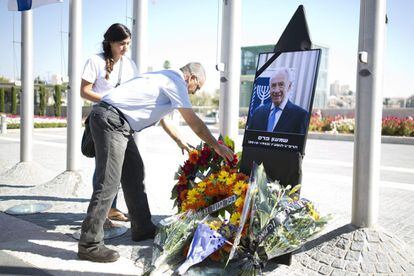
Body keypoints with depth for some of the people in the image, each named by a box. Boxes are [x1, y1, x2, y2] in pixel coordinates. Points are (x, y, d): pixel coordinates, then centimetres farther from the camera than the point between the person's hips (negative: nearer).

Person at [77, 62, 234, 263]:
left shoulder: (164, 78, 23)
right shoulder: (176, 81, -6)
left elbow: (160, 116, 33)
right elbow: (194, 122, -6)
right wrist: (217, 146, 3)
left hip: (118, 124, 11)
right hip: (110, 120, -11)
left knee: (134, 172, 14)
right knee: (108, 182, -12)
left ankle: (142, 229, 23)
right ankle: (89, 244, -6)